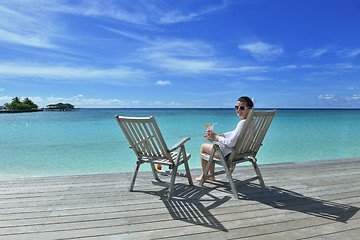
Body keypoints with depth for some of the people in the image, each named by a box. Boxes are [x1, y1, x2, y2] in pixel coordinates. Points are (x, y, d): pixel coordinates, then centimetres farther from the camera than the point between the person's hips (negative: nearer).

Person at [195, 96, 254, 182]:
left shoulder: (243, 123, -29)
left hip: (230, 154, -9)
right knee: (213, 145, 30)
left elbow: (230, 143, -35)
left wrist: (216, 137, -19)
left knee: (203, 147, 11)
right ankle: (211, 174, 36)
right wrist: (216, 135, 6)